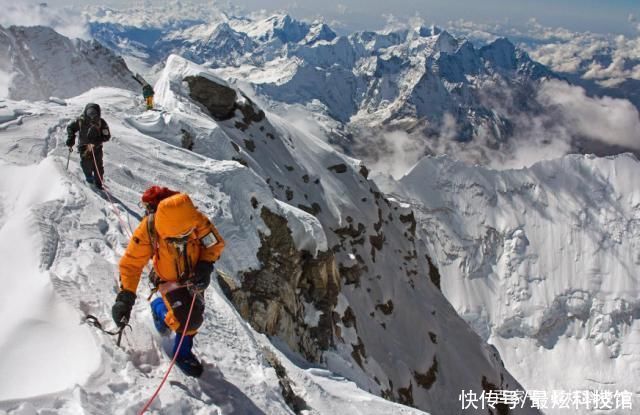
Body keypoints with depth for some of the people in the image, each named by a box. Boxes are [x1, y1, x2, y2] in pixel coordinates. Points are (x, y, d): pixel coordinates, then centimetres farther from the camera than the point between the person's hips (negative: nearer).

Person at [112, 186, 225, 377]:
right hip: (169, 280, -3)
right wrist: (125, 297, -34)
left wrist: (205, 265, -28)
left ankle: (183, 352, 43)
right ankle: (160, 308, 21)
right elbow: (131, 263, -25)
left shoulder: (197, 220, -30)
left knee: (196, 317, 14)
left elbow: (216, 243, -13)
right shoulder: (148, 229, -34)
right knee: (185, 320, -14)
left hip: (193, 277, 3)